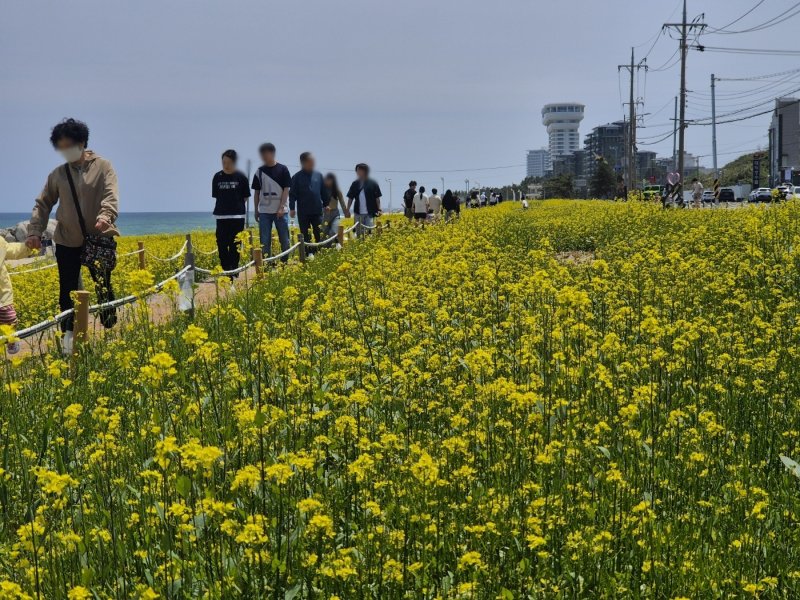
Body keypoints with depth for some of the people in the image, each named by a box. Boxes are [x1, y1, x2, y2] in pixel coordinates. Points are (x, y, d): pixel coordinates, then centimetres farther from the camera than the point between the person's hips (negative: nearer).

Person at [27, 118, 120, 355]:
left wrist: (106, 217, -39)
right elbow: (43, 204, 6)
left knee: (103, 286, 1)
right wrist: (35, 231, -9)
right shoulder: (58, 174, 6)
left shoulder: (103, 167, -3)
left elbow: (111, 196, -18)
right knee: (67, 290, 5)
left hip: (99, 238, -3)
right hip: (67, 240, 3)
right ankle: (68, 334, 14)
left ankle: (110, 331, 18)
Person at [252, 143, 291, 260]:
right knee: (264, 240, 0)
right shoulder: (260, 171, 7)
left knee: (284, 239, 1)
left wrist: (281, 208, -12)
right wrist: (256, 210, 8)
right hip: (264, 211, 2)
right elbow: (257, 192, 11)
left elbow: (286, 189, -4)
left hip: (281, 210, -2)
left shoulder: (282, 169, -1)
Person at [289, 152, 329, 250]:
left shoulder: (318, 175, 5)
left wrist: (326, 204, 10)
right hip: (303, 212, -2)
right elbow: (292, 194, -4)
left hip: (317, 211, 2)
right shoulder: (297, 177, -4)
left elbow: (324, 192, 13)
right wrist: (292, 208, -11)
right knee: (305, 236, 5)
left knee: (319, 235, 3)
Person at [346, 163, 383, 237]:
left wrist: (379, 210, -7)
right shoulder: (355, 184, 7)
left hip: (370, 212, -3)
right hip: (358, 213, 3)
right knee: (359, 233, 10)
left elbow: (377, 198, 0)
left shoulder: (373, 183, -2)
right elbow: (350, 198, 9)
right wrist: (347, 210, 2)